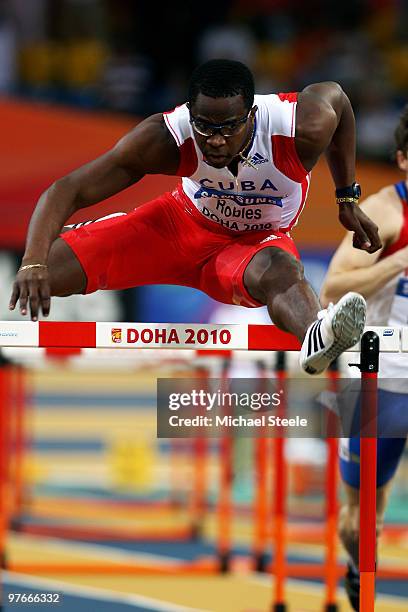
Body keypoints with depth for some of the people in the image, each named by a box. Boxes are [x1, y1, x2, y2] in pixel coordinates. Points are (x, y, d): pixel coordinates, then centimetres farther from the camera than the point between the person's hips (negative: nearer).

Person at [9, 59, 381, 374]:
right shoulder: (166, 137, -31)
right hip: (185, 221, 1)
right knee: (45, 274, -13)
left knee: (279, 269, -42)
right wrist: (34, 263, -47)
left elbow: (334, 94, -3)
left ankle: (317, 338, -76)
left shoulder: (304, 127, -30)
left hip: (258, 240, -1)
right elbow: (68, 190, -30)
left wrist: (348, 198, 1)